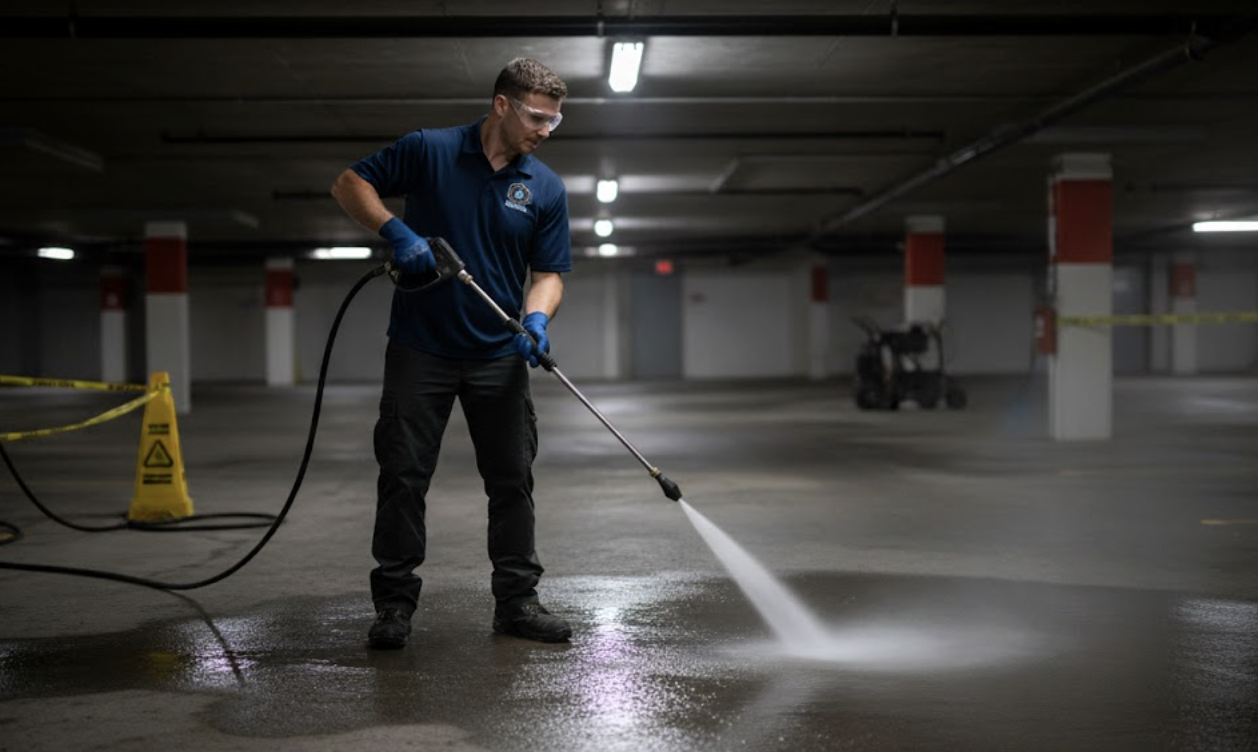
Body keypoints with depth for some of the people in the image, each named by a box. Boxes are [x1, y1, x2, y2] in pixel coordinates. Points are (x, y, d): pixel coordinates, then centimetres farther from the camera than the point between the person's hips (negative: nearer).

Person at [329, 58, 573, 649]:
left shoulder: (546, 188, 2)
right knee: (403, 477, 1)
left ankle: (517, 600, 17)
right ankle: (394, 603, 11)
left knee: (512, 480, 5)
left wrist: (536, 317, -18)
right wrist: (394, 229, -18)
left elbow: (548, 273, 3)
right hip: (420, 351, -2)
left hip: (498, 357, 3)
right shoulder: (428, 151, -4)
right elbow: (349, 184, -1)